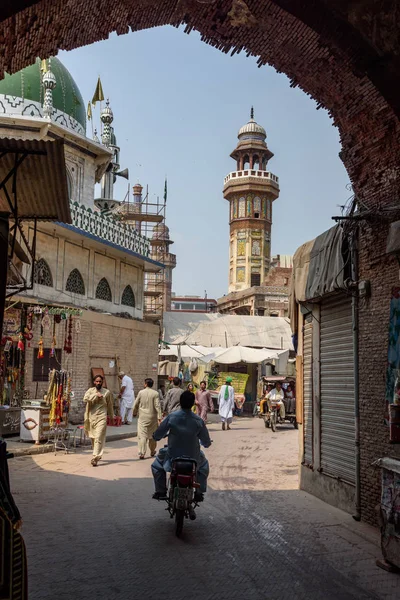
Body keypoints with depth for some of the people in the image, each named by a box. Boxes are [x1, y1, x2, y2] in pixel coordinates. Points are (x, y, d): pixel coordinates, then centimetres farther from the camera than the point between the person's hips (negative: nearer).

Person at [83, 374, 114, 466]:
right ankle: (98, 455, 32)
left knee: (99, 438, -13)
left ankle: (95, 458, -18)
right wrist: (96, 395, -21)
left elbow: (110, 406, 14)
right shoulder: (90, 390, 5)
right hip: (91, 417, 3)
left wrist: (111, 417, 20)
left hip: (102, 418, -3)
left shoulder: (107, 392, 4)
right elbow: (85, 399, -15)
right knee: (93, 438, 13)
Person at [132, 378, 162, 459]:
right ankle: (152, 452, 29)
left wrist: (134, 413, 21)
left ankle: (141, 453, -12)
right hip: (152, 417, 1)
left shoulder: (141, 392, -2)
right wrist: (159, 417, -9)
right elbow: (157, 406, -9)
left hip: (142, 417, -1)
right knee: (152, 435, 16)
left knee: (142, 435, -2)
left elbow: (136, 404, 4)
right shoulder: (155, 393, -5)